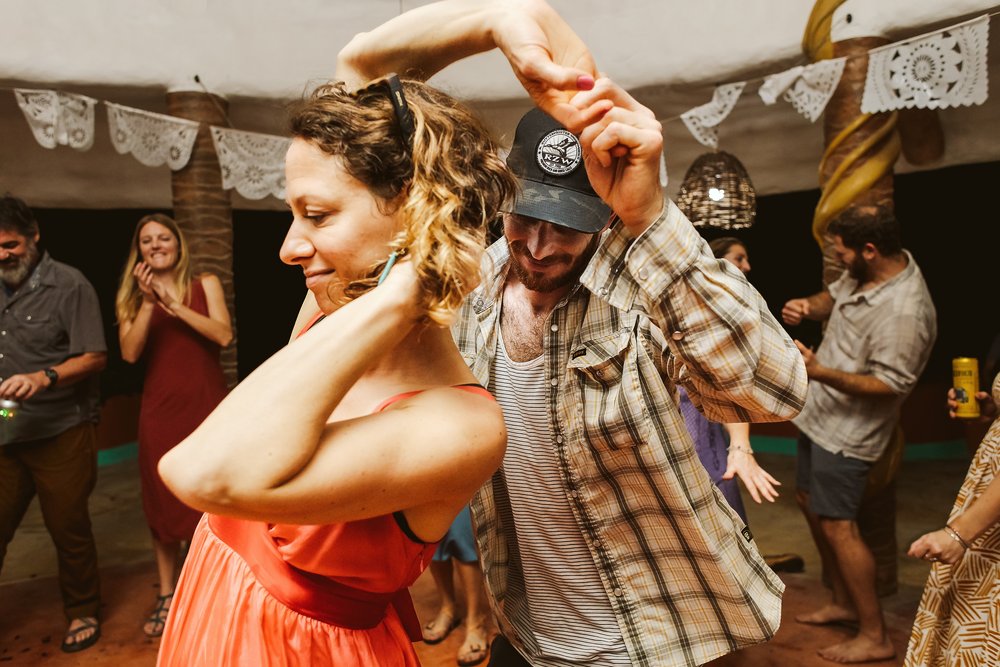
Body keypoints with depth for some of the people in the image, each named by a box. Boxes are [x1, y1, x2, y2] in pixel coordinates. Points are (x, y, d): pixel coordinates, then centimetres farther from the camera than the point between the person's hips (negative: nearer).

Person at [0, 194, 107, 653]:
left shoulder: (68, 285, -7)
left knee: (69, 530, 6)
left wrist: (44, 378, -25)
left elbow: (95, 357, -11)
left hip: (60, 435, -4)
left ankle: (83, 613, 25)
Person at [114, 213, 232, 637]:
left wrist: (173, 304, -14)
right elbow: (130, 353, -5)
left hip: (207, 407, -2)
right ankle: (167, 595, 23)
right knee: (163, 503, 8)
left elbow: (224, 335, -11)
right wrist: (148, 303, -13)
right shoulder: (133, 296, 9)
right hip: (160, 411, 2)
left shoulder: (205, 285, 4)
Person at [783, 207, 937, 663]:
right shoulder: (865, 271, -2)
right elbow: (835, 296, 17)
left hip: (847, 429, -10)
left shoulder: (904, 311, -29)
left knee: (837, 525, -2)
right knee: (810, 503, 20)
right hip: (820, 412, 10)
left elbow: (890, 385, -26)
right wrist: (808, 306, -6)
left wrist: (819, 372, -33)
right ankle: (844, 603, 37)